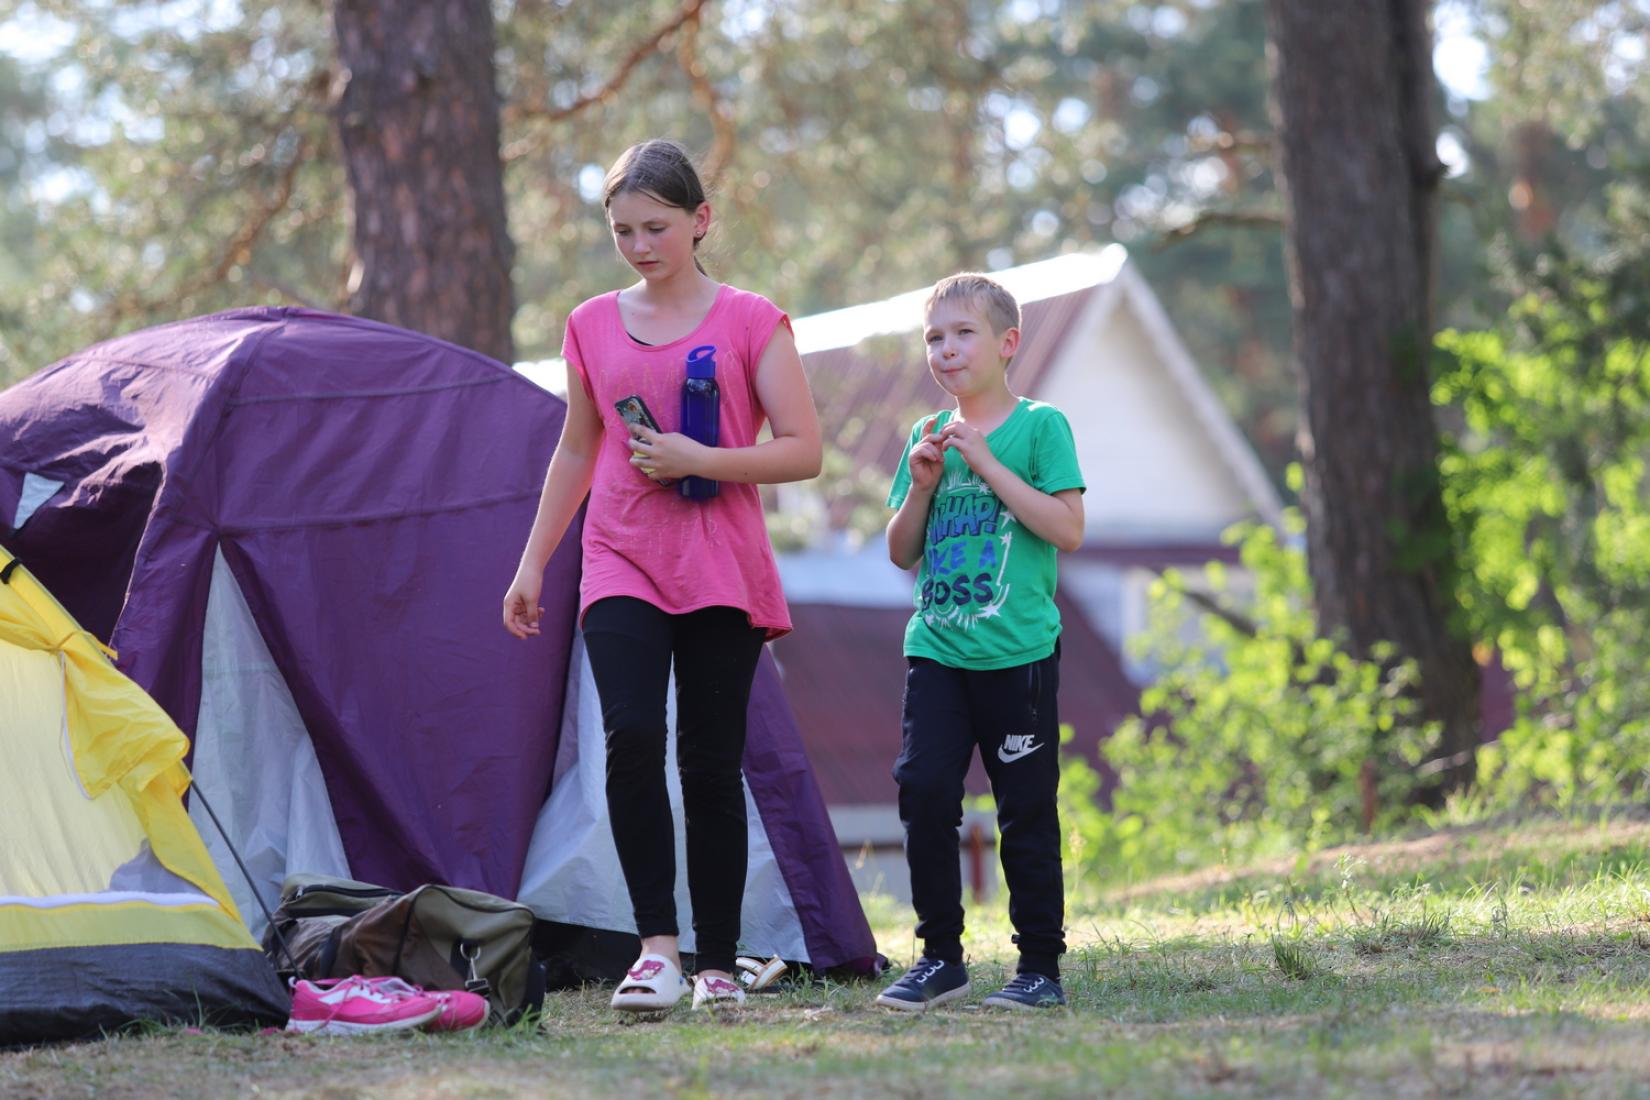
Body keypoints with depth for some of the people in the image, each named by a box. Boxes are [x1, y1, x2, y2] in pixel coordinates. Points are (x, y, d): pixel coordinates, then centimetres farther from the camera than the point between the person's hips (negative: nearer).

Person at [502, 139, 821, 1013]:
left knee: (711, 764, 1)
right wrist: (532, 564, 16)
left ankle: (719, 966, 11)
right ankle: (657, 947, -16)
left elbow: (802, 451, -5)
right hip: (622, 568, 2)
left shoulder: (749, 322, -2)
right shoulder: (593, 326, 9)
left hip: (722, 573, -2)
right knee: (631, 737, -20)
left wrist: (699, 460, -16)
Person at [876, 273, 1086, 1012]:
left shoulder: (1039, 426, -1)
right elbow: (902, 555, 13)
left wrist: (986, 464, -14)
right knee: (923, 791, -6)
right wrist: (921, 485, -4)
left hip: (1018, 652, -4)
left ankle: (1040, 965, 9)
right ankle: (940, 958, 4)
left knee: (1026, 809, 0)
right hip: (936, 648, 4)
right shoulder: (928, 437, 12)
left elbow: (1067, 530, -12)